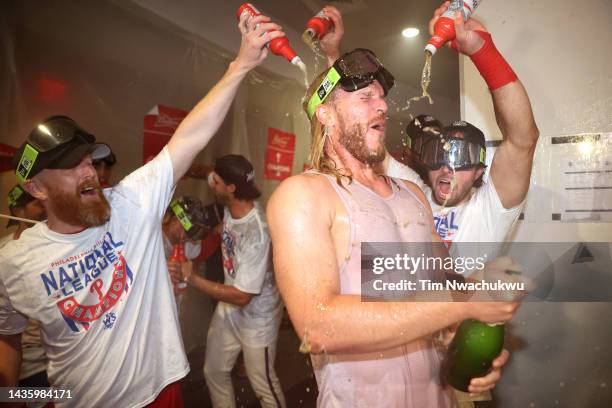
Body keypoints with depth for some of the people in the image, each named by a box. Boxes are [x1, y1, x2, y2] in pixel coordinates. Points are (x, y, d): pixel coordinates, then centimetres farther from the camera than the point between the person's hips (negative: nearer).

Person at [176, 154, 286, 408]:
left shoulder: (257, 233, -35)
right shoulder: (231, 208, -11)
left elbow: (241, 296, -29)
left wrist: (191, 278, -25)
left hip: (256, 316, -8)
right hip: (229, 308, 8)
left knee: (263, 384, 12)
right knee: (214, 371, 21)